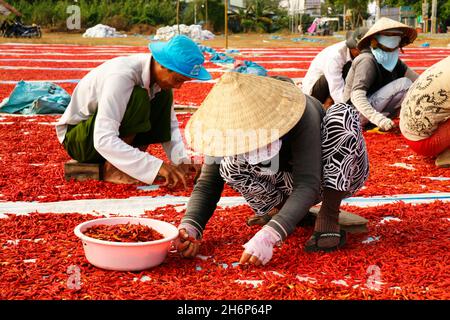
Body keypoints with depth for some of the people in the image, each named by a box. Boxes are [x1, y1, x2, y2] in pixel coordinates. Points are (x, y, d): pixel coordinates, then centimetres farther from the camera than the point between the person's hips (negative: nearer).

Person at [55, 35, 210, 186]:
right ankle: (111, 168, -20)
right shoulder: (122, 76, -33)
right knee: (138, 99, -31)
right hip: (77, 138, -7)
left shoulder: (160, 75, -10)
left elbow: (170, 124, -1)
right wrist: (156, 166, -43)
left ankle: (136, 162, -9)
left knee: (164, 96, -10)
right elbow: (103, 140, -40)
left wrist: (184, 159, -18)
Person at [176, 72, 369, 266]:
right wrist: (189, 226, -38)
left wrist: (268, 236, -55)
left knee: (342, 114, -34)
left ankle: (329, 215, -22)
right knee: (230, 165, -29)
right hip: (286, 183, 3)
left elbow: (308, 184, -42)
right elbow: (207, 184, -18)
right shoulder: (229, 128, -22)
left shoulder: (301, 114, -35)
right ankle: (281, 207, -1)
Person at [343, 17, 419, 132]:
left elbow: (417, 79, 0)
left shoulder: (394, 61, 8)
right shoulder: (367, 60, -18)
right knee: (404, 83, -19)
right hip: (358, 113, -9)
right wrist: (378, 118, -41)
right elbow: (356, 96, -30)